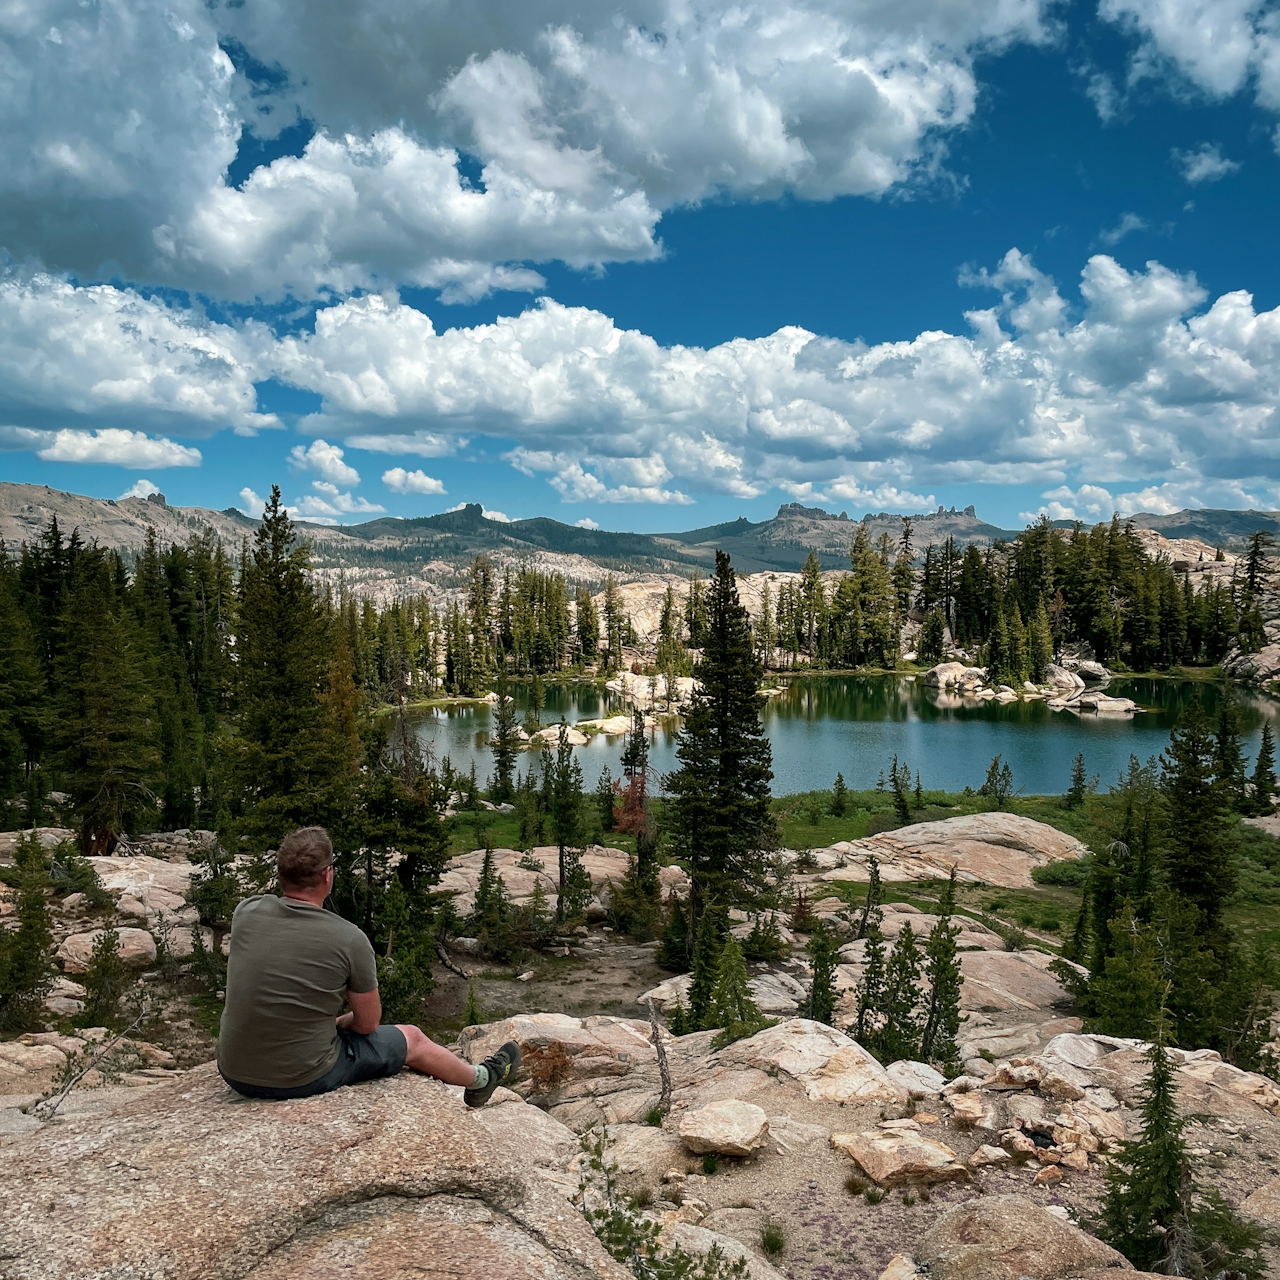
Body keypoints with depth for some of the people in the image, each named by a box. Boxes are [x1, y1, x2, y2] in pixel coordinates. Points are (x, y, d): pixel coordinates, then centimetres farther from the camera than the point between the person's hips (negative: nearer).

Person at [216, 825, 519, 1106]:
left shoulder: (247, 913, -8)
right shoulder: (349, 939, -20)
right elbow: (368, 1023, -4)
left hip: (234, 1074, 6)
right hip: (305, 1079, -5)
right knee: (412, 1040, 18)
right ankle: (480, 1079, 47)